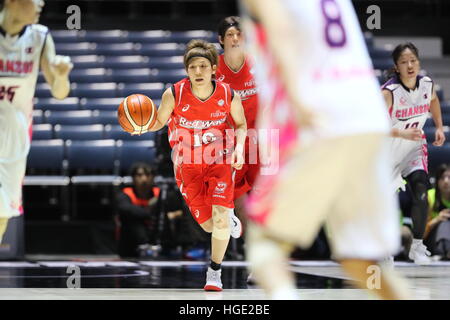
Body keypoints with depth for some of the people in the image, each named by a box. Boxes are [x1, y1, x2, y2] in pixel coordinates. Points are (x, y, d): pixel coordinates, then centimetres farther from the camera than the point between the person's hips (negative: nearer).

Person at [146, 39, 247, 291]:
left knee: (220, 218, -17)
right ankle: (231, 221, 43)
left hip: (220, 162, -1)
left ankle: (215, 271, 5)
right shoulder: (174, 94, -17)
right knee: (208, 224, 4)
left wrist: (239, 146, -14)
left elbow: (240, 124, 4)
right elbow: (159, 122, -2)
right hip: (188, 165, 1)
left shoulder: (229, 96, -15)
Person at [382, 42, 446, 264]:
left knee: (420, 192, -17)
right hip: (388, 149, -3)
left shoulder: (427, 85, -10)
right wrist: (403, 133, -41)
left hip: (414, 147, 3)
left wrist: (439, 127, 8)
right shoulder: (388, 92, -27)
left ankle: (418, 246, -4)